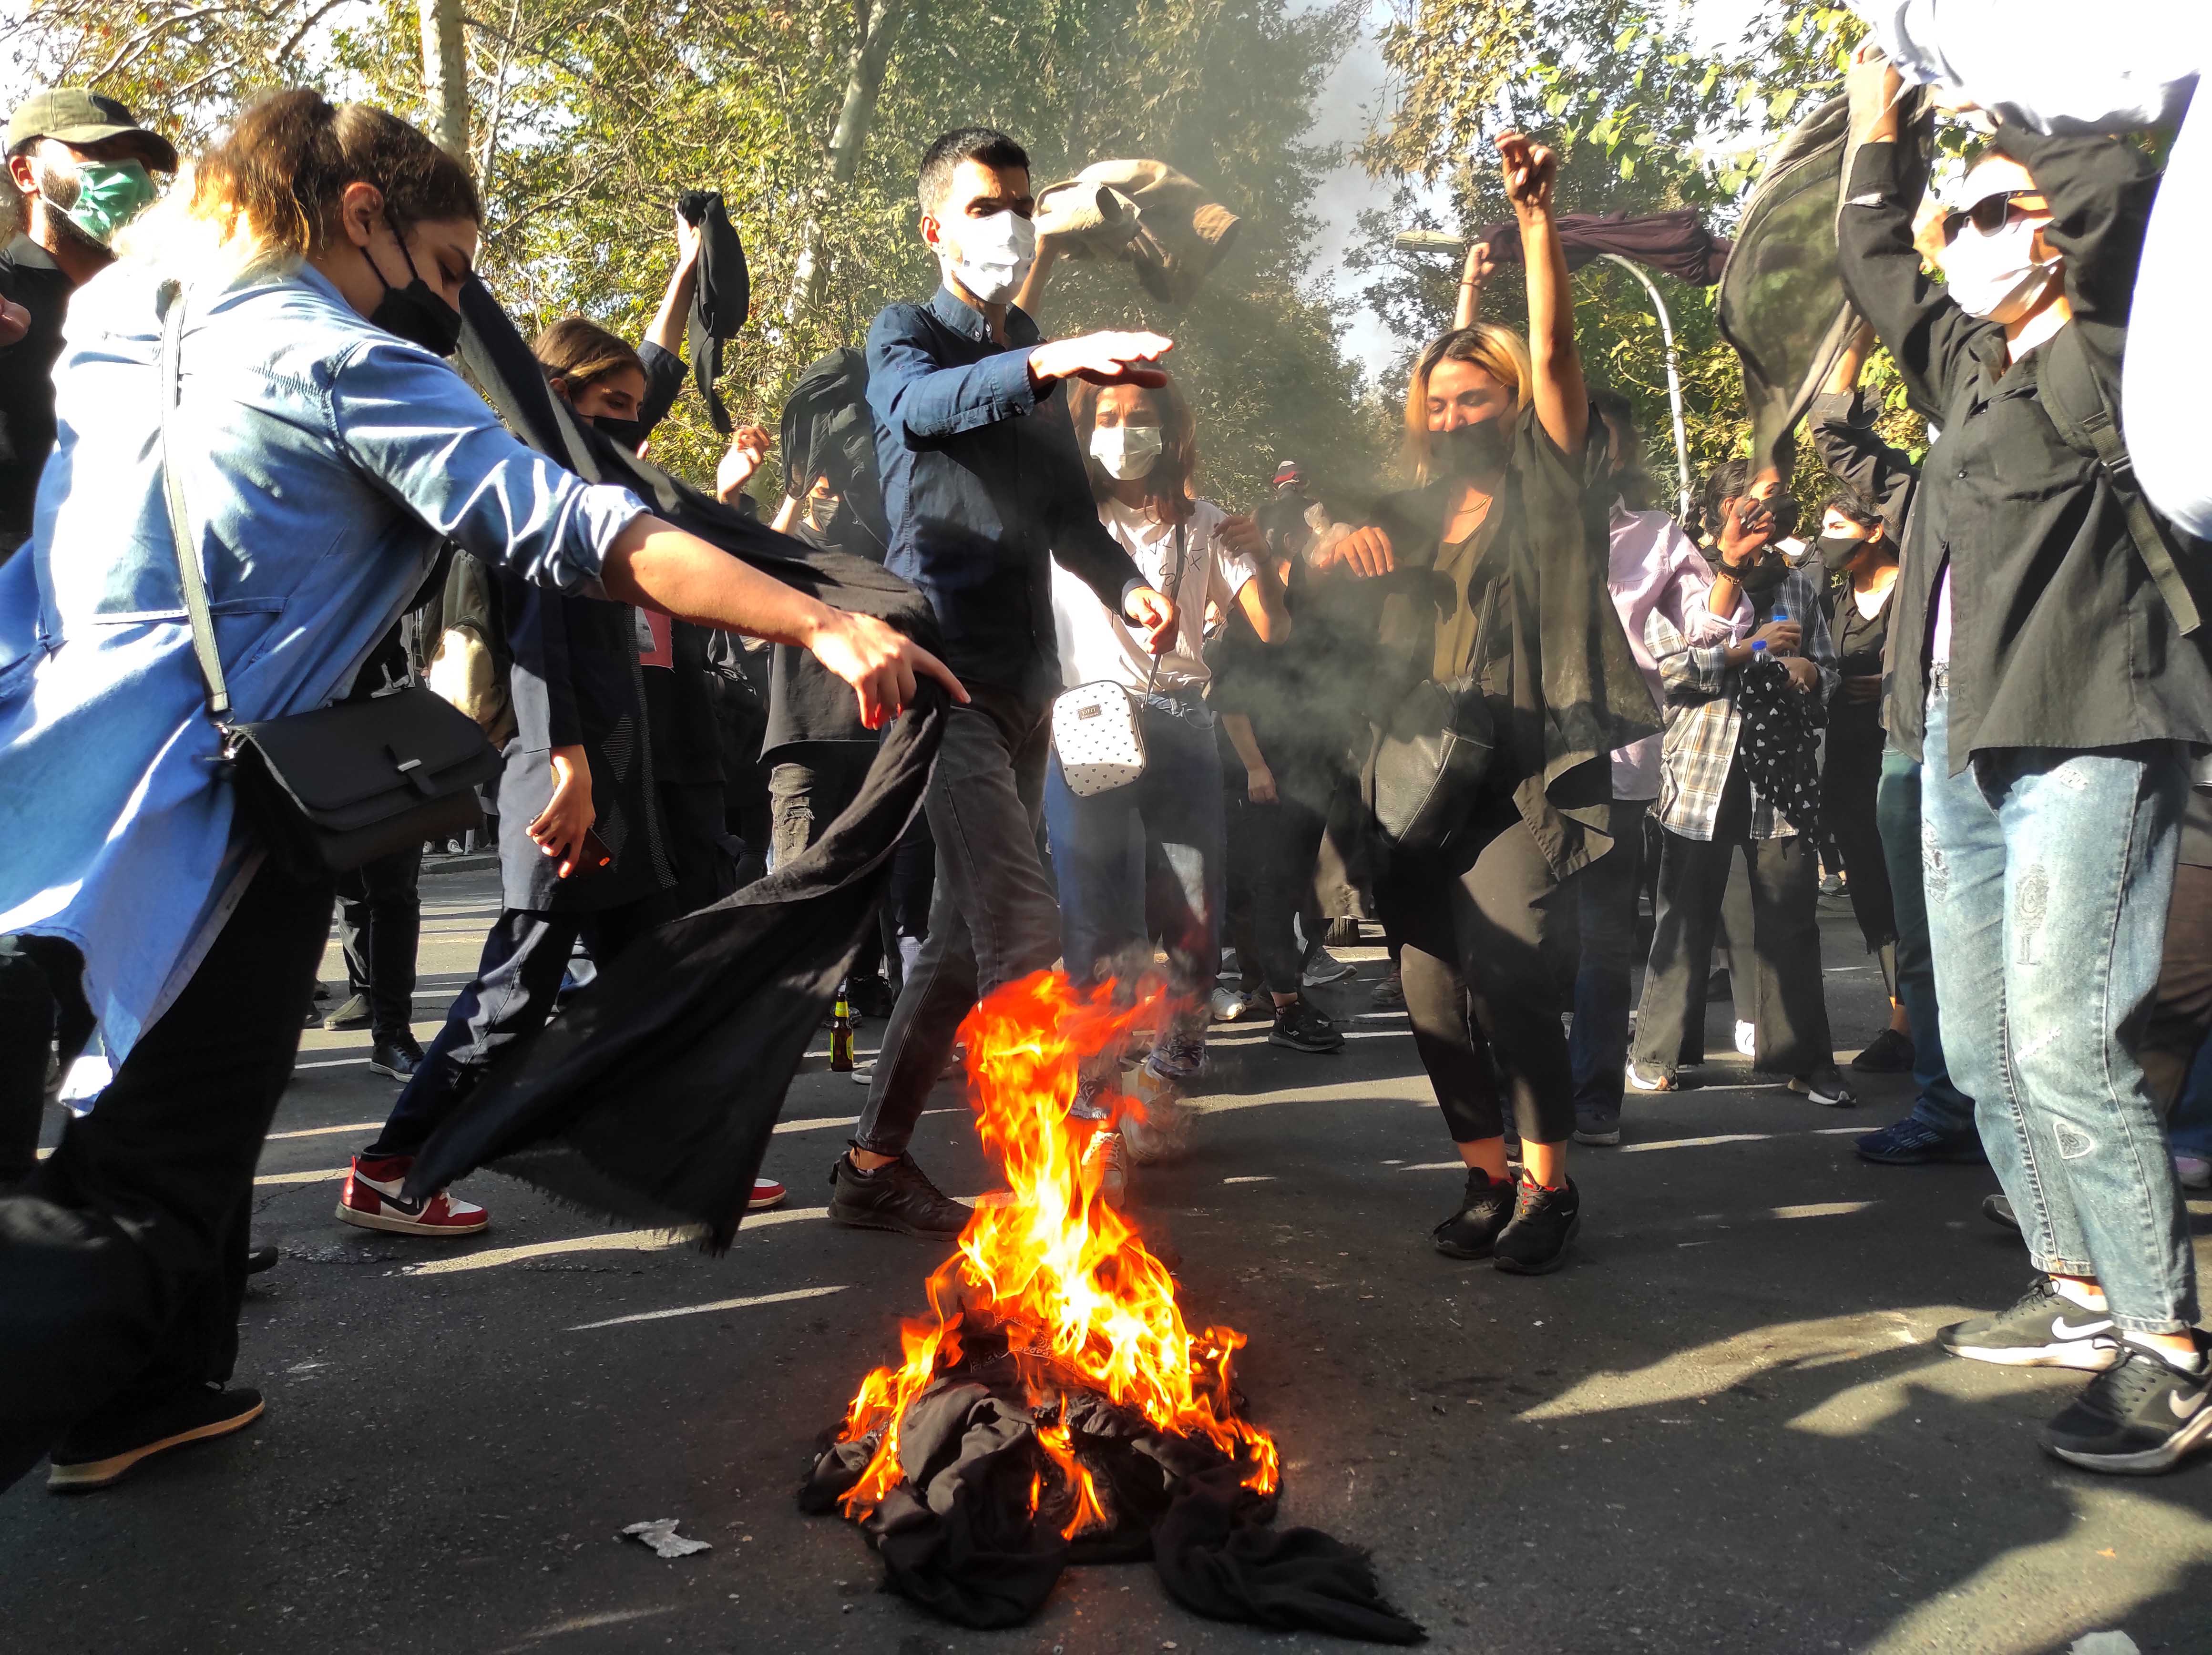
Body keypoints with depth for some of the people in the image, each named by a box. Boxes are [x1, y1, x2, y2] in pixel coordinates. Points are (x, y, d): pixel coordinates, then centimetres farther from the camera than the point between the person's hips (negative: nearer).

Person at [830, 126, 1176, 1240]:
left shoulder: (1037, 358, 21)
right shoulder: (907, 336, 2)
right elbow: (927, 403, -23)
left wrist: (1126, 584, -3)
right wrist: (1050, 362, -42)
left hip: (1024, 678, 7)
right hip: (946, 667, -7)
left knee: (967, 936, 10)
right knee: (1024, 937, -16)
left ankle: (875, 1165, 21)